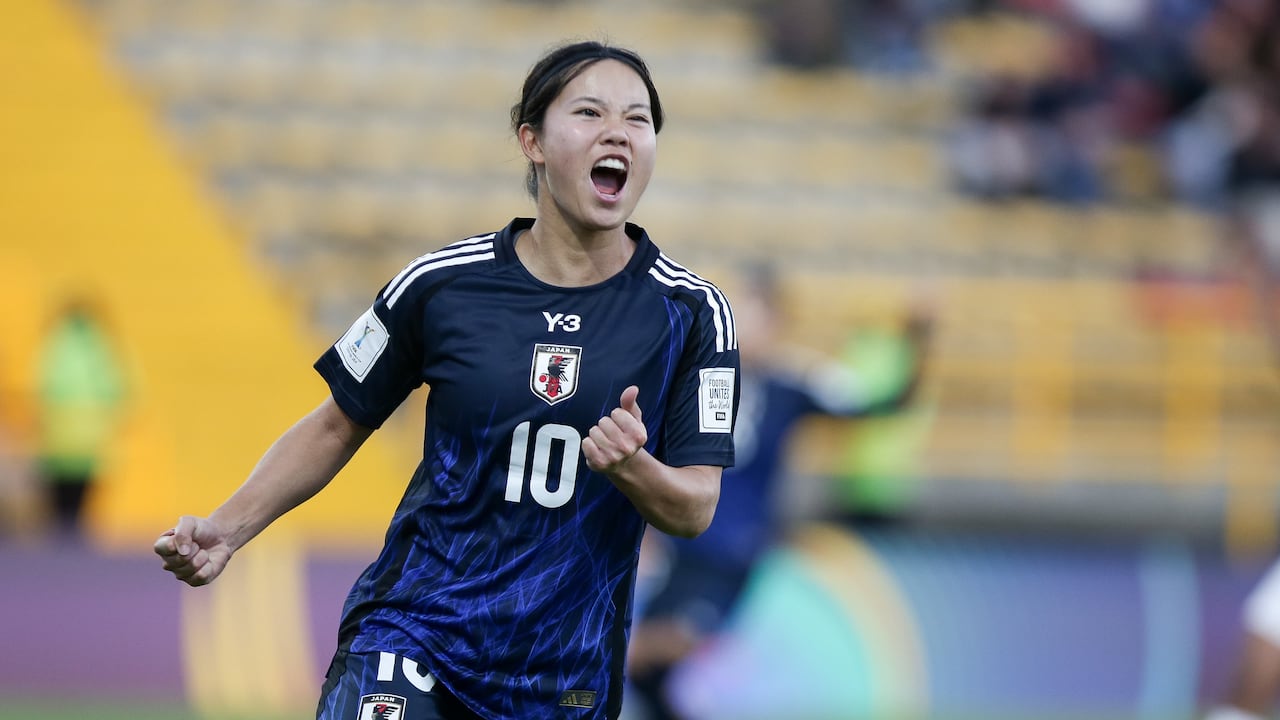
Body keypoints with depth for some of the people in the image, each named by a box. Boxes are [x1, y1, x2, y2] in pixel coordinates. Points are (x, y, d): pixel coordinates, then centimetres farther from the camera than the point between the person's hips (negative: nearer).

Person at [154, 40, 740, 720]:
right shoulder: (442, 284, -4)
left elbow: (694, 509, -3)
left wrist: (630, 466, -25)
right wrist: (226, 528, -4)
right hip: (412, 632, -1)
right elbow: (338, 426, 8)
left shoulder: (692, 312, -2)